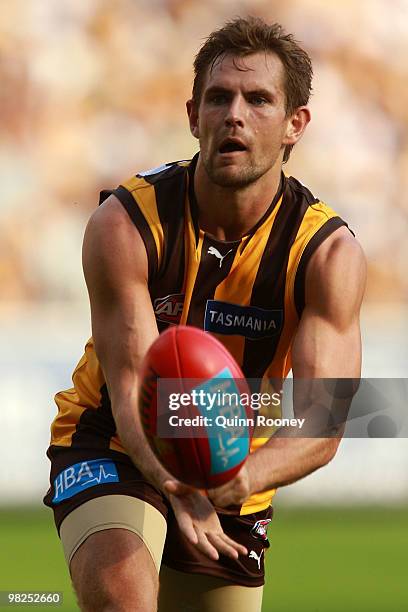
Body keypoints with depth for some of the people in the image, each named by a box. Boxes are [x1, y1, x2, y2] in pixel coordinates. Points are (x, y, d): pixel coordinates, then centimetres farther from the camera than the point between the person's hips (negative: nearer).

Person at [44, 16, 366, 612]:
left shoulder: (330, 254, -17)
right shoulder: (124, 223, -20)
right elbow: (132, 389, -24)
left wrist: (242, 479, -48)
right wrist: (178, 490, -46)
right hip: (113, 448, -3)